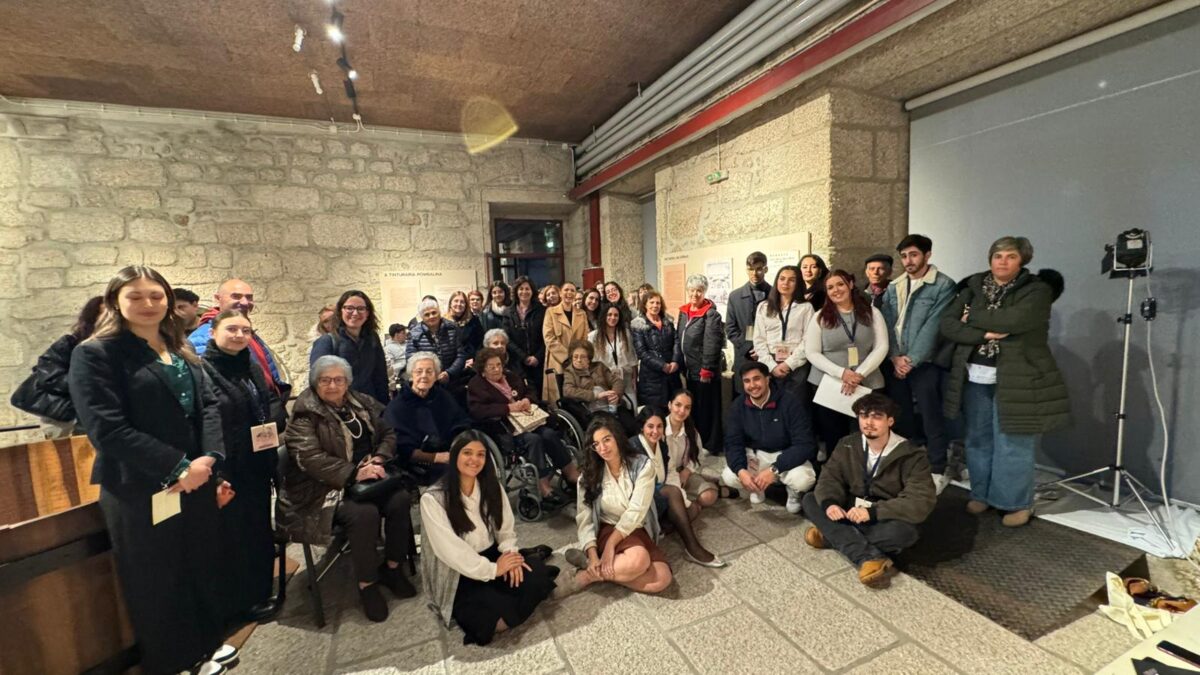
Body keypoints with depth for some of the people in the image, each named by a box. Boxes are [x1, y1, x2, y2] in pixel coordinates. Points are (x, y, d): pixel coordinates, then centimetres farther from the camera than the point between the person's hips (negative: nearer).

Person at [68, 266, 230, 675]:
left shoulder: (182, 353, 10)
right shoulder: (94, 354, -9)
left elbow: (208, 405, 4)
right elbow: (106, 429, -17)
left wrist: (209, 458, -12)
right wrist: (176, 467, -19)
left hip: (197, 483, 5)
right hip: (141, 492, -5)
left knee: (203, 570, 16)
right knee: (156, 584, 11)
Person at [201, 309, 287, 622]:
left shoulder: (252, 369, 11)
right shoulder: (202, 370, -14)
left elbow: (272, 400, 18)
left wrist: (275, 422, -4)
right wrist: (216, 473, -23)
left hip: (258, 466, 8)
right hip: (228, 471, -7)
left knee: (259, 528, 18)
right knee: (235, 534, 6)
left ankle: (260, 591, 35)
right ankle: (242, 600, 25)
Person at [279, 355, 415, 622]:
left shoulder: (363, 403, 10)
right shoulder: (304, 414, -6)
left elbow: (388, 433, 11)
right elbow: (310, 459, -18)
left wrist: (379, 458, -11)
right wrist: (354, 473, -28)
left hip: (368, 476, 5)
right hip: (326, 486, -5)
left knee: (401, 499, -21)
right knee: (364, 513, -31)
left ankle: (392, 567, 1)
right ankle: (367, 584, -8)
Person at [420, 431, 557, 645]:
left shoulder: (491, 486, 1)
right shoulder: (432, 499, -17)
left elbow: (506, 529, 2)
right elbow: (450, 550, -19)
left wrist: (511, 554, -18)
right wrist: (492, 570, -19)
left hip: (493, 556, 5)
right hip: (457, 575, -5)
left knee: (535, 577, -21)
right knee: (500, 617, -25)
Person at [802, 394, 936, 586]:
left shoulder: (911, 456, -15)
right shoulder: (847, 445, -2)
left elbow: (921, 502, -24)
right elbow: (830, 478, -4)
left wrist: (872, 512, -35)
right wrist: (829, 503, -28)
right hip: (851, 514, 4)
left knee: (903, 531, -37)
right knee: (810, 500, -17)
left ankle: (831, 535, -20)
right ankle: (869, 557, -30)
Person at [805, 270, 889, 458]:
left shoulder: (872, 313, 6)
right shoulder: (820, 317, 4)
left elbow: (881, 347, 0)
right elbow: (812, 353, -2)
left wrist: (859, 374, -12)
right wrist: (841, 372, -15)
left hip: (867, 384, 1)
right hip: (827, 384, 0)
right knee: (834, 439, 4)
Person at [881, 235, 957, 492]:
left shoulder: (943, 285, -5)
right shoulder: (893, 287, 11)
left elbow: (933, 327, -13)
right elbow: (887, 324, 5)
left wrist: (912, 360, -16)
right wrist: (895, 357, -7)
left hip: (925, 364, -5)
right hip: (895, 364, 5)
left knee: (931, 420, 2)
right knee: (900, 419, 12)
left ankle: (937, 471, 18)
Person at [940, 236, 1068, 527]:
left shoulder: (1037, 289, -4)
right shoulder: (972, 288, 7)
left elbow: (1013, 321, -23)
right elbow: (947, 324, -3)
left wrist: (972, 319, -8)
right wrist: (984, 334, -16)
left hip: (1016, 380, -4)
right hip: (975, 378, 4)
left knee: (1013, 445, 2)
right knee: (978, 440, 13)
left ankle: (1019, 503, 20)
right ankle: (981, 494, 28)